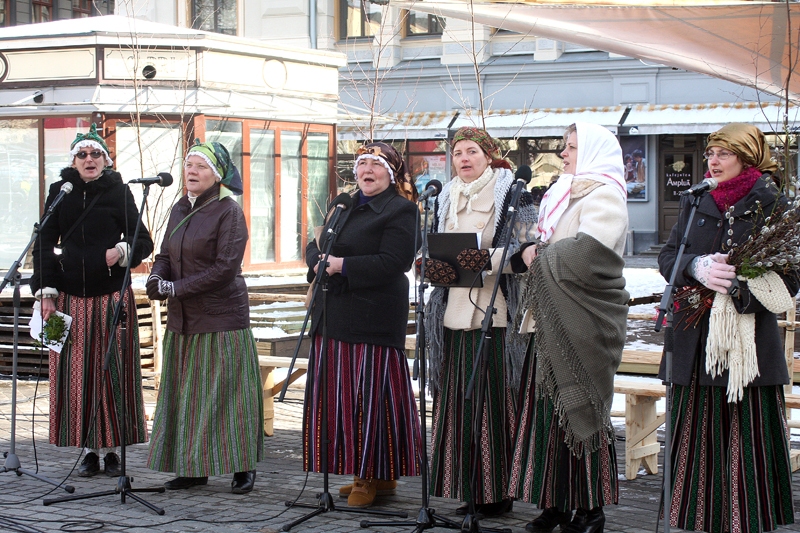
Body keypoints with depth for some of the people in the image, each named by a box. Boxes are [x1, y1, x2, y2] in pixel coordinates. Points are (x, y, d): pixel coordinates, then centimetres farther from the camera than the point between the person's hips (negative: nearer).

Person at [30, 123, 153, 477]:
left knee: (112, 372, 1)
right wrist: (45, 292, -1)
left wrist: (123, 252, -17)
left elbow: (144, 241, 4)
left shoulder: (118, 192, 2)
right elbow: (44, 244, 7)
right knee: (77, 374, 3)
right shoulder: (60, 192, 7)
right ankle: (90, 449, 11)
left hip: (111, 297, -2)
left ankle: (112, 449, 10)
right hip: (71, 297, 2)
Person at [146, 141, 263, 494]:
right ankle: (192, 467, 16)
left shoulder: (229, 212, -9)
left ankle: (242, 468, 6)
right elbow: (166, 255, 13)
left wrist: (177, 289, -17)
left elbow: (225, 267, -16)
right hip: (183, 319, 7)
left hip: (220, 318, -7)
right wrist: (157, 279, -10)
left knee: (226, 392, -2)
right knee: (186, 392, 8)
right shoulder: (180, 210, 12)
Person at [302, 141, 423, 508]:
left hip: (372, 319, -8)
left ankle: (377, 477, 6)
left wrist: (341, 265, -18)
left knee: (369, 397, -5)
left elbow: (392, 262, -16)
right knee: (338, 398, 9)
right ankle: (361, 473, 18)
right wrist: (319, 260, -5)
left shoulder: (400, 210, -5)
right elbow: (314, 247, 18)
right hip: (333, 317, 8)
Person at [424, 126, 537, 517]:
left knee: (494, 398, -5)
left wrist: (489, 259, -25)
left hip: (494, 312, -6)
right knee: (457, 397, 4)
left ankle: (498, 491, 2)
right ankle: (467, 487, 11)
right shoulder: (446, 198, 17)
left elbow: (523, 250, -9)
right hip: (455, 309, 6)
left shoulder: (511, 193, 0)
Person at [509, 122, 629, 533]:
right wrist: (523, 254, -1)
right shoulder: (566, 193, 19)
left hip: (583, 324, -8)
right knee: (550, 407, 6)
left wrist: (539, 257, -11)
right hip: (554, 320, 8)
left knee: (579, 409, -3)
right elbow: (542, 247, 21)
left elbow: (589, 252, -24)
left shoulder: (603, 195, -9)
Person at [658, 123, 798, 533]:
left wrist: (739, 290, -21)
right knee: (697, 444, 6)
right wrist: (698, 268, -16)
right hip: (695, 346, 4)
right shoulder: (696, 203, 13)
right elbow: (668, 257, 5)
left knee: (746, 446, -4)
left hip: (746, 345, -4)